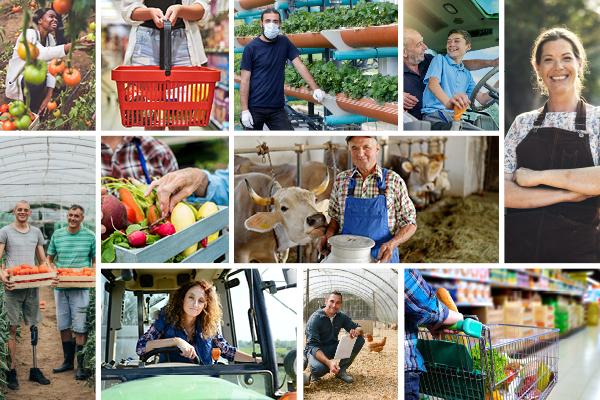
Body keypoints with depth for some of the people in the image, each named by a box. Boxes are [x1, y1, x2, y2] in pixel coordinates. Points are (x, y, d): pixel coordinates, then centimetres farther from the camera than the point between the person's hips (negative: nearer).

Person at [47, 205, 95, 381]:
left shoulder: (90, 236, 1)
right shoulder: (57, 234, 8)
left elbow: (95, 260, 6)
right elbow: (49, 259, 16)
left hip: (80, 287, -3)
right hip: (60, 286, 4)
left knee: (79, 328, -5)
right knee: (63, 326, 11)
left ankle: (81, 366, 1)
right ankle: (68, 361, 24)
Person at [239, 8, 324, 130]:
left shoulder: (284, 42, 5)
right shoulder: (251, 48, -6)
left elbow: (299, 65, 2)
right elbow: (245, 80, -6)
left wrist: (315, 88, -11)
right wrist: (244, 110, -12)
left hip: (277, 108, 3)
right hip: (255, 108, -3)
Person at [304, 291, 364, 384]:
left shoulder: (341, 317, -3)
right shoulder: (315, 319, -21)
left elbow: (359, 328, 1)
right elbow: (313, 346, -29)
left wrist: (356, 331, -27)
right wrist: (328, 362, -45)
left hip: (333, 348, 6)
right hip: (316, 350, -6)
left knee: (359, 340, -13)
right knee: (319, 367, -40)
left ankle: (341, 370, -5)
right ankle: (315, 374, -2)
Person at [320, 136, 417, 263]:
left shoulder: (394, 181, -6)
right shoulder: (340, 180, 1)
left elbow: (410, 224, -3)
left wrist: (392, 243, -20)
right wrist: (329, 235, -7)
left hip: (383, 258, -2)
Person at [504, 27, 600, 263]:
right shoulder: (523, 123, 6)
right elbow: (504, 192, -5)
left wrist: (537, 176, -15)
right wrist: (567, 194, -14)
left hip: (577, 250, -2)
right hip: (517, 247, 2)